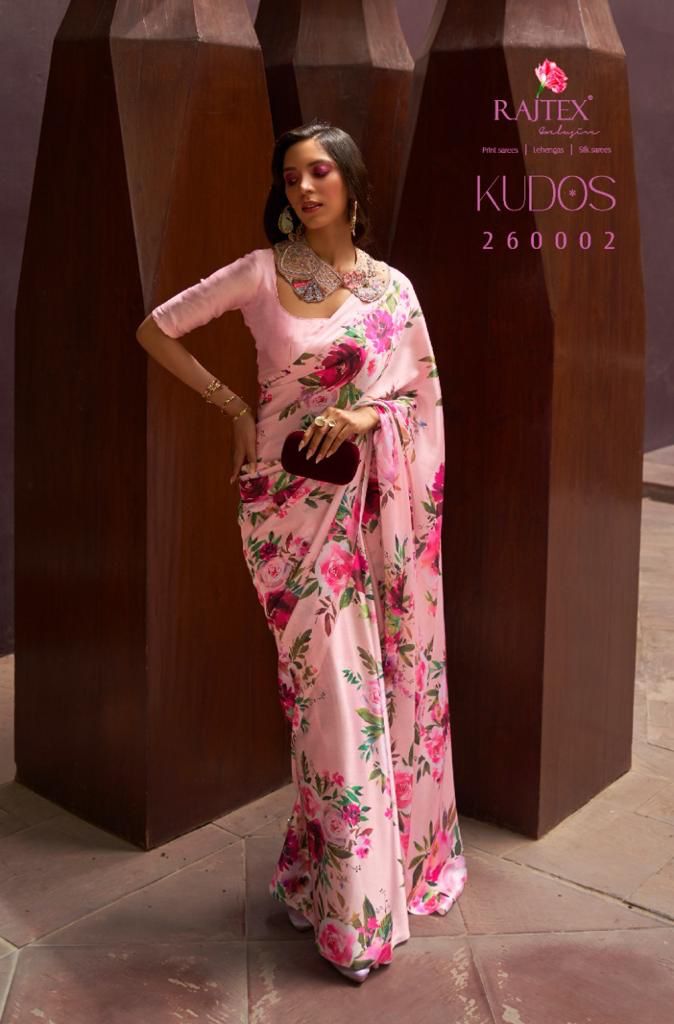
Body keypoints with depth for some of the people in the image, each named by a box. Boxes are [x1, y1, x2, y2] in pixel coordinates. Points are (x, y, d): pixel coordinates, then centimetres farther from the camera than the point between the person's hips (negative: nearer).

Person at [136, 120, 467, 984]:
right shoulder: (263, 273, -1)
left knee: (389, 669, 8)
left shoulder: (392, 288, 7)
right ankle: (354, 904, 13)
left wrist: (366, 415, -9)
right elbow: (156, 329, 4)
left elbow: (425, 394, 11)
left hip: (373, 498, 3)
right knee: (331, 679, -2)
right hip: (293, 499, -3)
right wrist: (234, 407, 0)